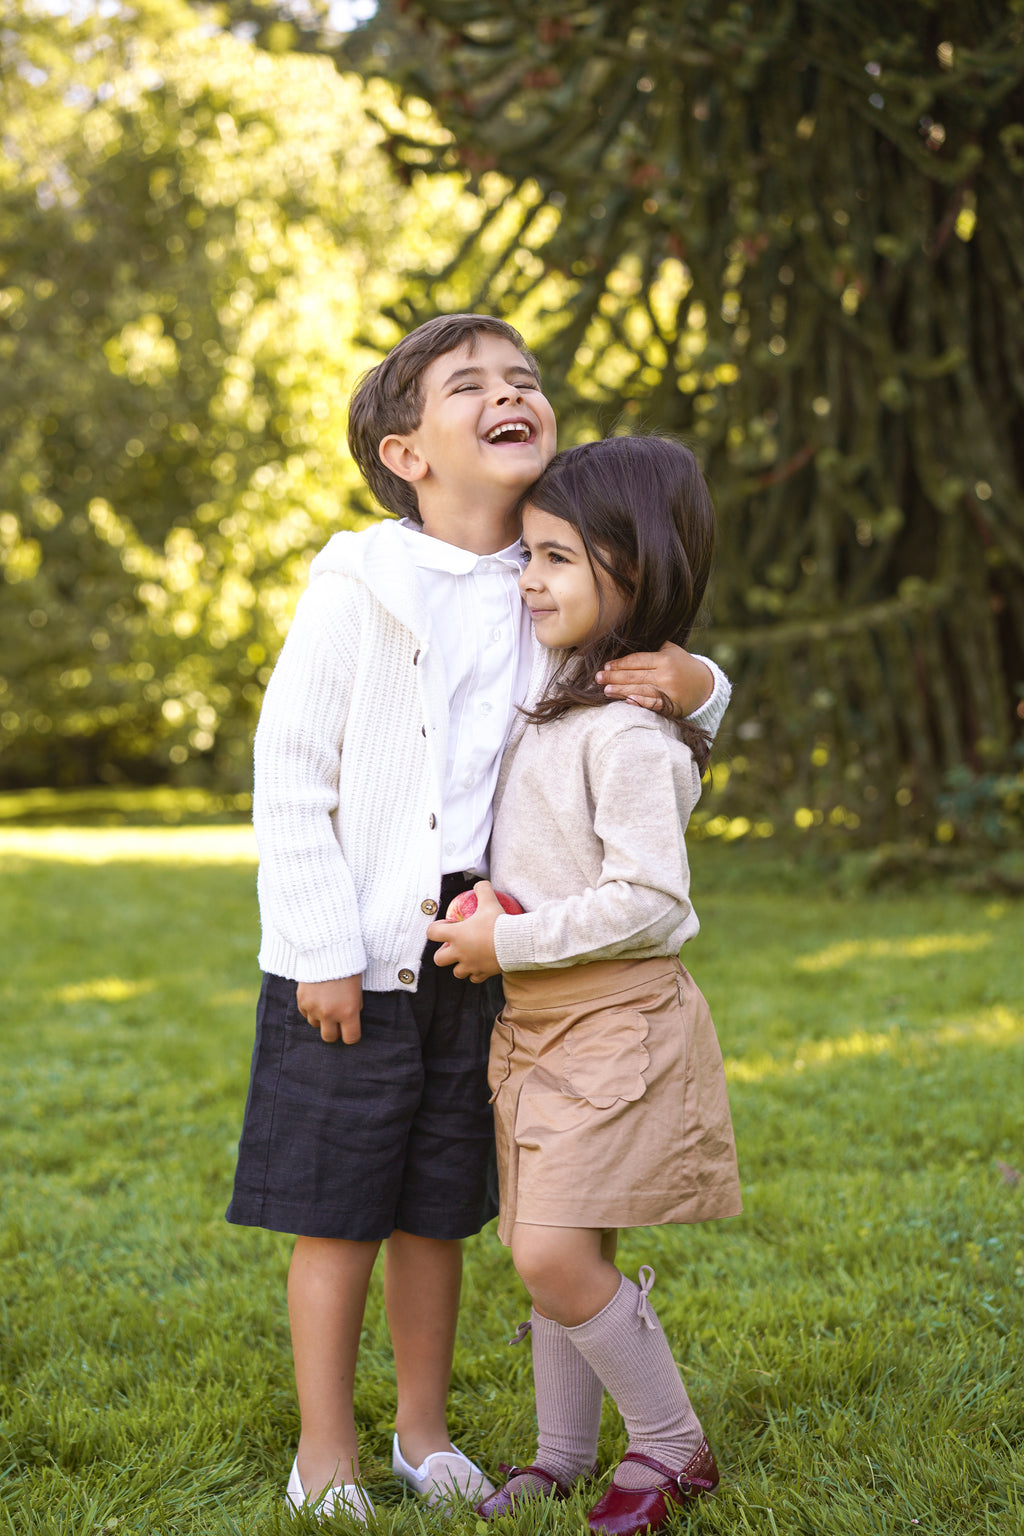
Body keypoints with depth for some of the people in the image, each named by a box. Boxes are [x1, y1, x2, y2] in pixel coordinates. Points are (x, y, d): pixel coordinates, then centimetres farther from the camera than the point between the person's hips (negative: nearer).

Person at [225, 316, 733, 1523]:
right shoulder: (359, 584, -9)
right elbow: (288, 774, -8)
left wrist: (692, 684, -6)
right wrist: (324, 951, -12)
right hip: (352, 964, -4)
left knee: (436, 1213, 14)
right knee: (338, 1212, 4)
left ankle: (425, 1432, 30)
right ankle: (325, 1453, 20)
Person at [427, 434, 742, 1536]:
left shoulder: (629, 728, -18)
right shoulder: (558, 692, 11)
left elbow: (649, 898, -23)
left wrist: (512, 942, -18)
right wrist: (493, 899, 9)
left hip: (617, 1019, -9)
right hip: (536, 1018, 9)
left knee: (555, 1257, -11)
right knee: (548, 1250, 14)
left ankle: (673, 1447, 8)